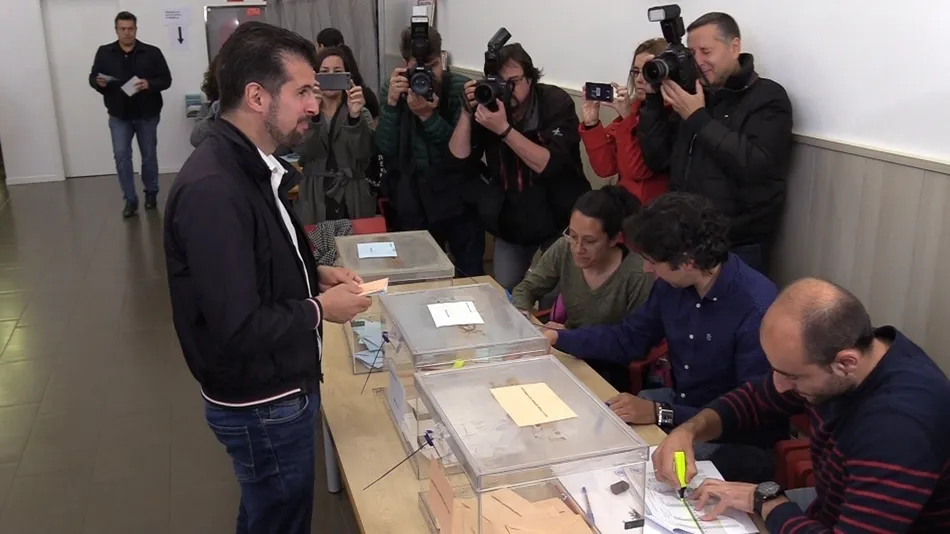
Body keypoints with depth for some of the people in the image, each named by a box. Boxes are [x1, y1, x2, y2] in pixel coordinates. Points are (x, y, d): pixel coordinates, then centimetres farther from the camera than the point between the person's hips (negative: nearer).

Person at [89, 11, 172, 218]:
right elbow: (92, 78, 6)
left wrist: (149, 84, -24)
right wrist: (99, 83, -17)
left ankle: (151, 193, 29)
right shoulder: (104, 53, 1)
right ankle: (130, 200, 3)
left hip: (147, 115, -1)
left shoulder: (152, 52, -4)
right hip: (119, 116, 1)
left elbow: (166, 80, -5)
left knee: (149, 156, 10)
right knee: (121, 156, -5)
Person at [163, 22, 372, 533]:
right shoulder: (213, 190, -29)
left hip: (279, 388, 9)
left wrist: (314, 275, 2)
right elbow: (237, 330, -30)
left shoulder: (250, 165, 2)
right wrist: (320, 309, -17)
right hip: (262, 405, -9)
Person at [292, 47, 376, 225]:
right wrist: (311, 113, -27)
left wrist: (355, 116, -29)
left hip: (353, 203, 0)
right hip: (314, 203, 0)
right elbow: (302, 153, -14)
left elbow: (364, 153, -14)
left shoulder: (361, 113, 3)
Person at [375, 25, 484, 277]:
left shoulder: (461, 88, -10)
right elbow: (385, 150, -10)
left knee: (472, 276, 6)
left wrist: (428, 116, -28)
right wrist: (391, 103, -22)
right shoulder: (393, 89, -2)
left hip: (457, 199, -2)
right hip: (411, 202, 2)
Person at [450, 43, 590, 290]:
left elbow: (549, 165, -29)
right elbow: (459, 157, -11)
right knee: (504, 290, 8)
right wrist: (468, 112, -23)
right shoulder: (488, 104, -6)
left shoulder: (555, 102, -17)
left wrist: (504, 129, -36)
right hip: (510, 220, 4)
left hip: (558, 218, -3)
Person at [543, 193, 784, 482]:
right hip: (679, 402, 7)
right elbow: (628, 338, 10)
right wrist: (556, 337, 1)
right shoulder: (673, 283, -6)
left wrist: (660, 415, -32)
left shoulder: (757, 310, -29)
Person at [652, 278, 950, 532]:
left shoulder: (899, 425, -35)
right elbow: (755, 399, 5)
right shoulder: (823, 355, -11)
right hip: (832, 508, 7)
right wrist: (689, 432, -11)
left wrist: (764, 499, -25)